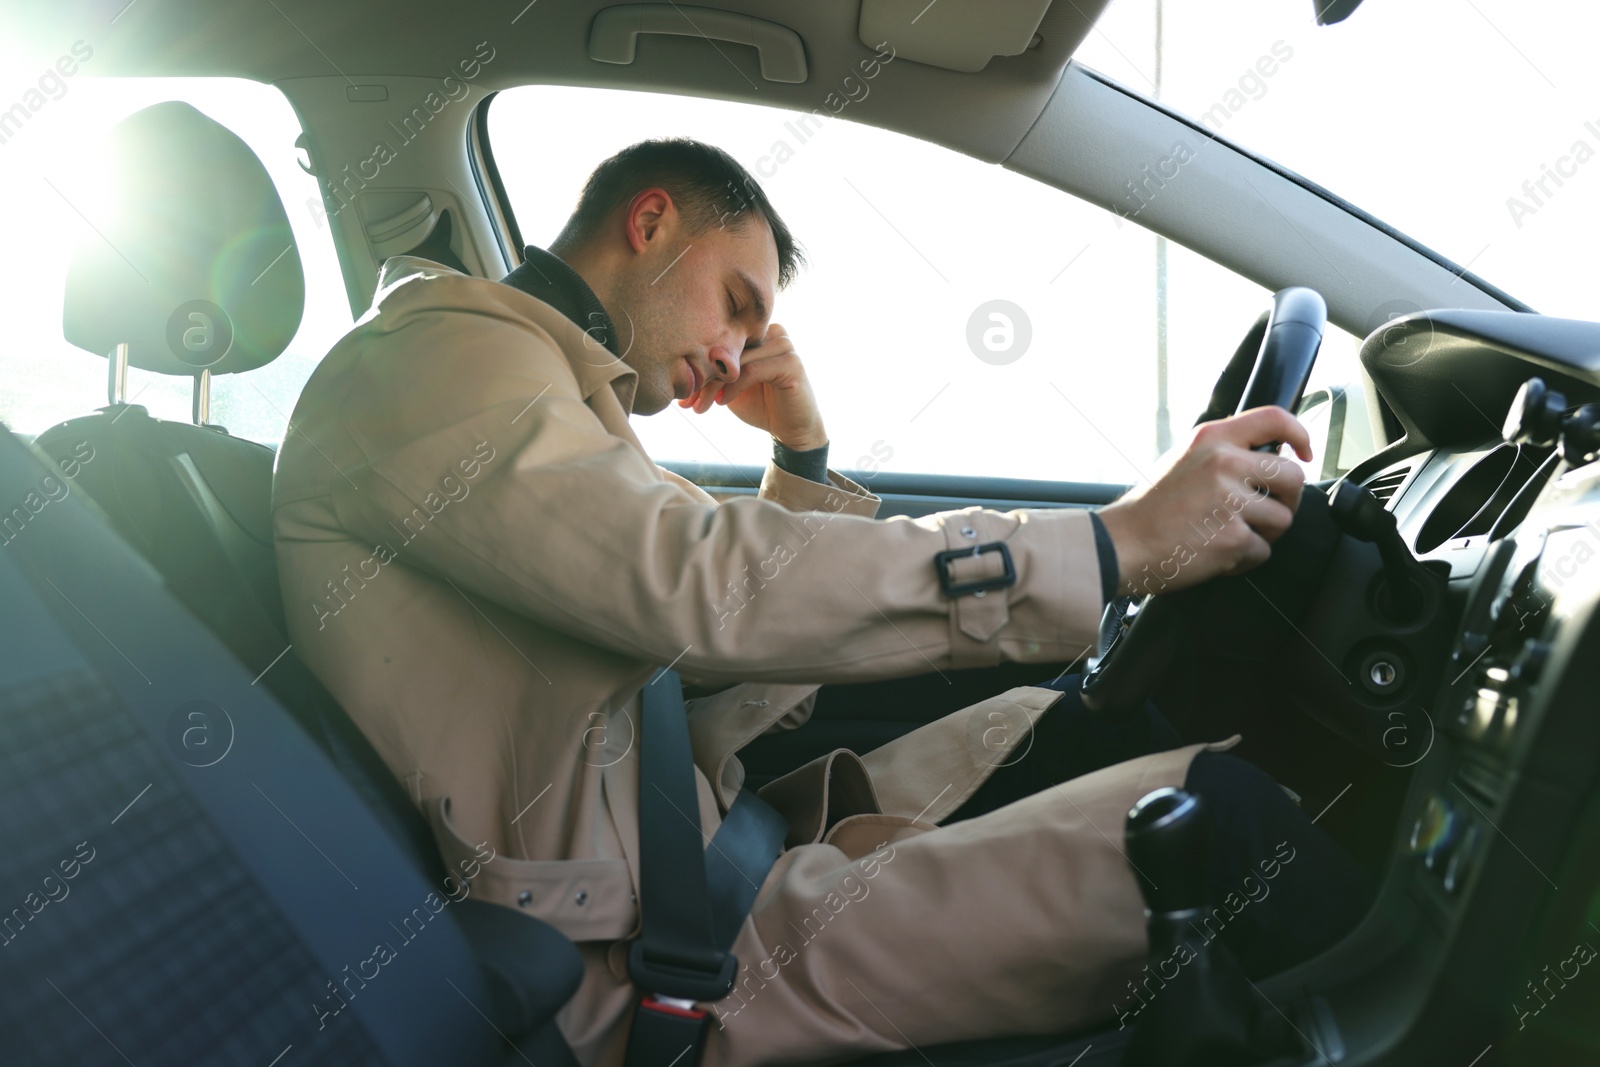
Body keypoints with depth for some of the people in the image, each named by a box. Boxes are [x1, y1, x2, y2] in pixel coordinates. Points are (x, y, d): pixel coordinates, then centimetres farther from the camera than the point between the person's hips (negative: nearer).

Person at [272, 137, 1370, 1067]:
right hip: (644, 954, -10)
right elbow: (701, 583, -27)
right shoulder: (436, 354, -9)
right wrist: (1117, 545, -24)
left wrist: (805, 448, 10)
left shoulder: (564, 394, 21)